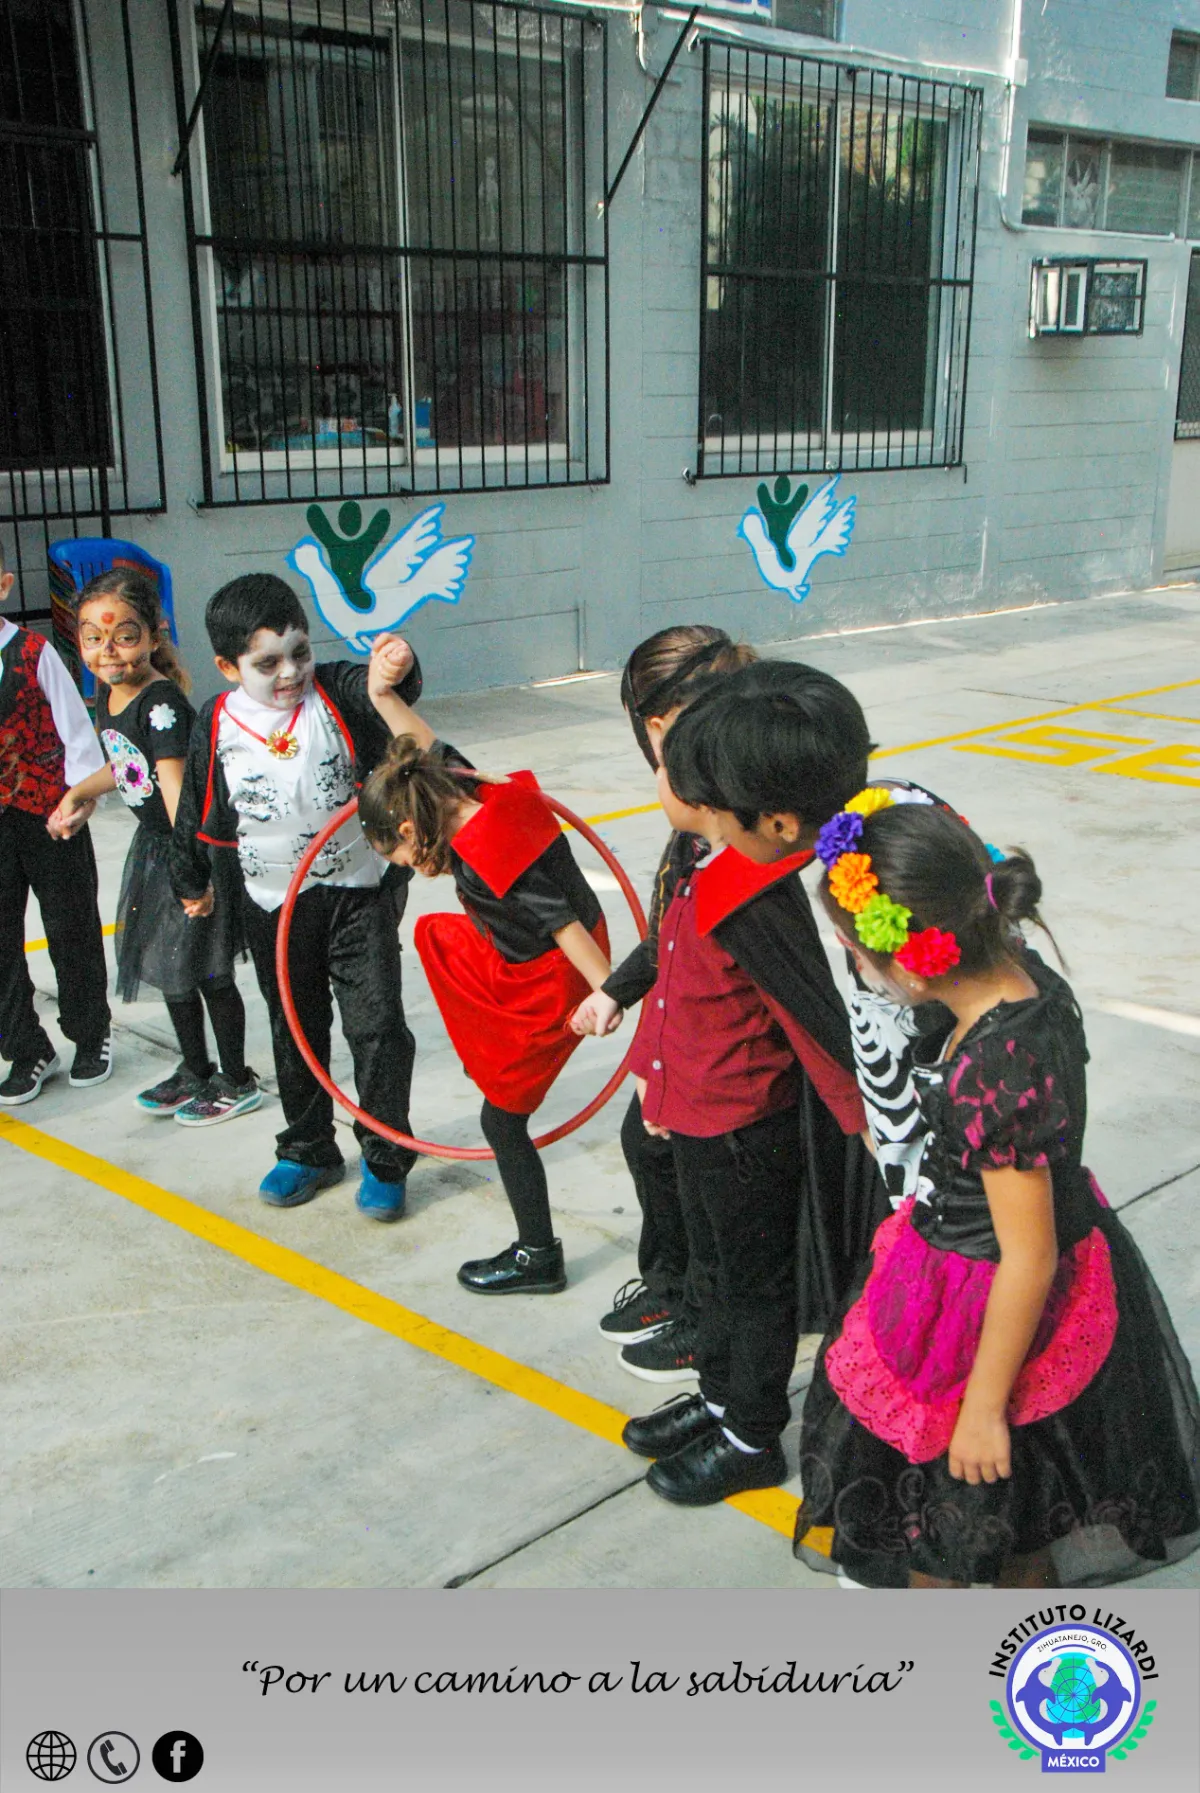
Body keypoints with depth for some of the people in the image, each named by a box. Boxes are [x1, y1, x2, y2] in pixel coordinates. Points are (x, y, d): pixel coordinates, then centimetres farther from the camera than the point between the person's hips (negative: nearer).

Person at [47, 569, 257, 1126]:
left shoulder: (161, 701, -24)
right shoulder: (106, 693, 3)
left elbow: (174, 785, -33)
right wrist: (79, 793, 24)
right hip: (152, 847, 9)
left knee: (207, 971, 3)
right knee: (166, 965, 19)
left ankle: (237, 1083, 20)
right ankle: (195, 1071, 36)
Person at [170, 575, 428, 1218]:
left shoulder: (334, 692, -12)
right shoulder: (218, 726, -6)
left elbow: (379, 690, -35)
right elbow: (199, 811, 8)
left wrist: (391, 672, -59)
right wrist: (191, 883, 19)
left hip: (356, 893, -2)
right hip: (272, 906, 3)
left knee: (376, 1024, -5)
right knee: (295, 1031, 16)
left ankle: (385, 1158, 14)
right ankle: (308, 1150, 35)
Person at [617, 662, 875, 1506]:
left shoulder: (758, 912, -36)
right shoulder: (727, 868, -8)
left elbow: (832, 1032, -30)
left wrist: (876, 1136, -22)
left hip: (745, 1131, -9)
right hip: (703, 1113, 9)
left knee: (755, 1280, 15)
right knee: (718, 1265, 28)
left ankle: (751, 1439, 38)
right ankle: (721, 1398, 51)